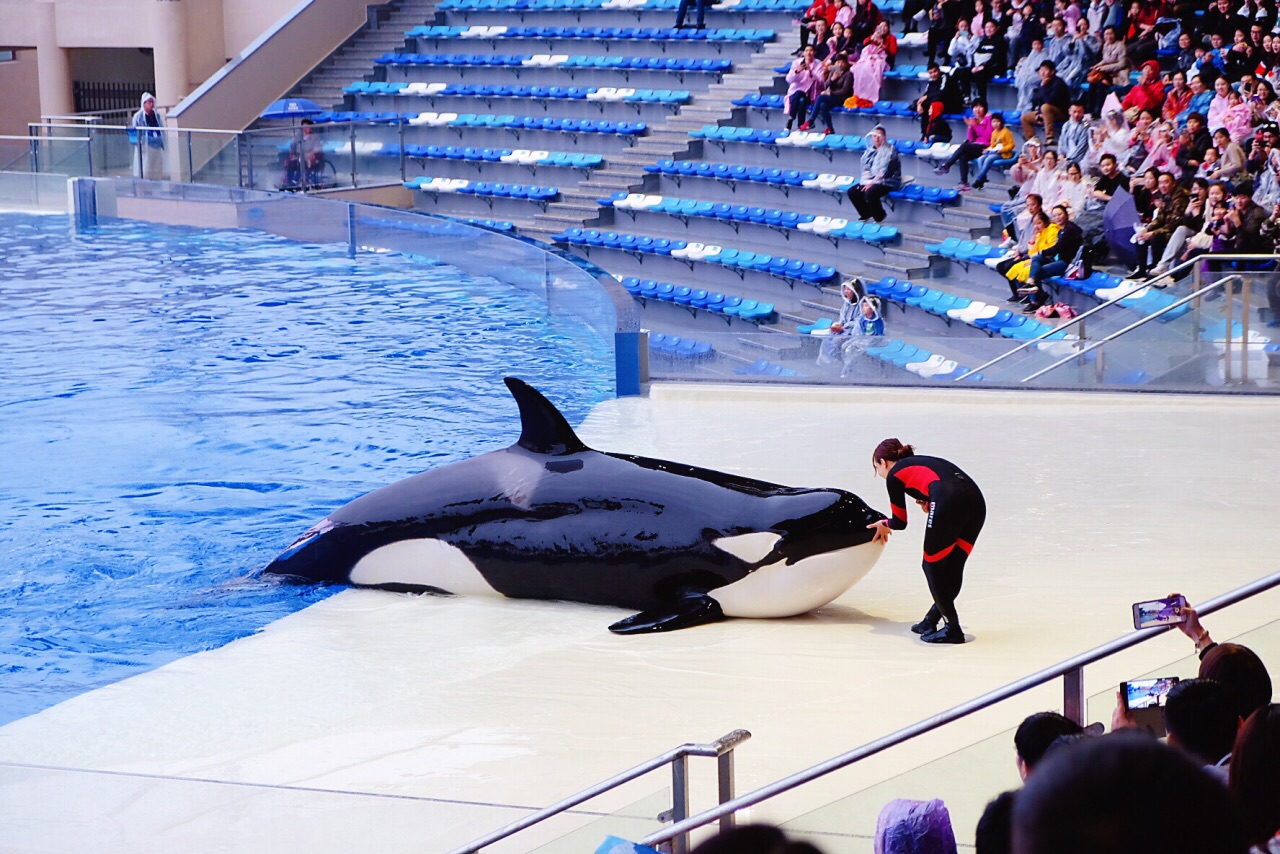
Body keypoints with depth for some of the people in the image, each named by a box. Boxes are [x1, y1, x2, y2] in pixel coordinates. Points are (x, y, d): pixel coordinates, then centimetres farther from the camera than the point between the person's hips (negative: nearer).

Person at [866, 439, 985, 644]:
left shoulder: (894, 475, 19)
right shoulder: (924, 463, 37)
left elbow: (900, 522, 25)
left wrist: (885, 525, 44)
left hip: (949, 503, -7)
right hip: (976, 499, 7)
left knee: (933, 567, 7)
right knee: (952, 568, 15)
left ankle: (952, 629, 5)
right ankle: (931, 621, 23)